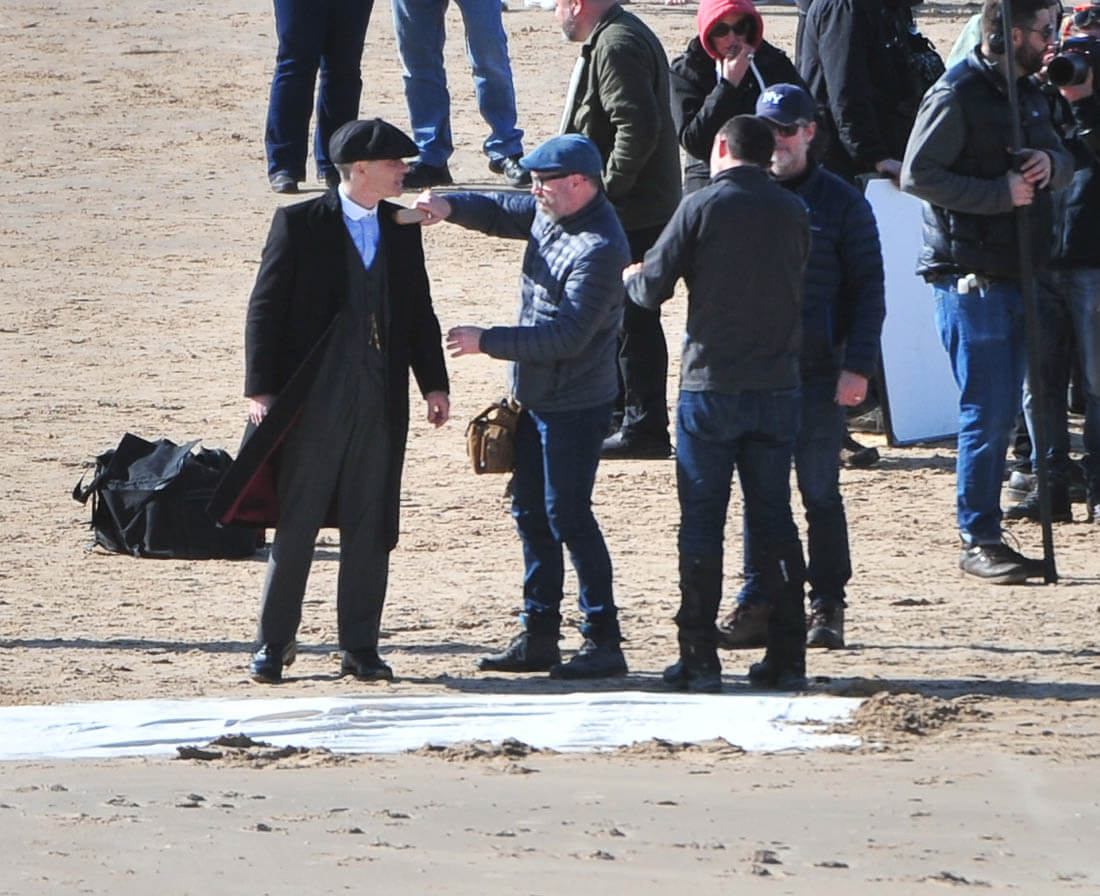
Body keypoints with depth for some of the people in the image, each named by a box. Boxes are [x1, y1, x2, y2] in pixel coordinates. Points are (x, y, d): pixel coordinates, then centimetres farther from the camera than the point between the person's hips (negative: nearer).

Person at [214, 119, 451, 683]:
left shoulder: (401, 230, 10)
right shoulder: (299, 225, -4)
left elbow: (420, 313, 15)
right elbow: (266, 309, -4)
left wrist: (434, 383, 7)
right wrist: (260, 389, -10)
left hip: (380, 403, 4)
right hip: (313, 399, -4)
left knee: (370, 529, 5)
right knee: (296, 525, 0)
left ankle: (360, 647, 12)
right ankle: (274, 642, 9)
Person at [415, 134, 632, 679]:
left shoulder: (599, 249, -23)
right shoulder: (552, 215, 6)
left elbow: (567, 335, -26)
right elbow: (501, 212, 17)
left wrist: (486, 342, -22)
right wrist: (449, 207, -6)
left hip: (576, 404, -10)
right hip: (536, 398, 10)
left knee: (568, 515, -8)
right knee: (531, 513, 13)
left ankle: (604, 642, -3)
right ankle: (538, 638, 20)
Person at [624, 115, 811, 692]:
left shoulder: (702, 207, -8)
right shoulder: (792, 212, 4)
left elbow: (651, 289, -6)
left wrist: (631, 277, 18)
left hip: (711, 386, -3)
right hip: (778, 386, 4)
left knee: (702, 521, 3)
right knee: (773, 519, 9)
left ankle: (699, 659, 1)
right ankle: (786, 658, 7)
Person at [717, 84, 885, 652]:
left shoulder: (840, 202, 2)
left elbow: (867, 290, 1)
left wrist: (857, 367, -8)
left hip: (818, 372, -3)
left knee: (820, 493, 1)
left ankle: (826, 606, 7)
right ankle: (756, 605, 8)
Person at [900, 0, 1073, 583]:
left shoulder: (1027, 94, 15)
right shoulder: (957, 95, -11)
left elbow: (1065, 162, 22)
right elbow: (918, 174, -16)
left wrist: (1049, 163, -2)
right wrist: (1000, 192, -20)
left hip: (1016, 272, 8)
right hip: (969, 275, -8)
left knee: (1002, 412, 11)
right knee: (987, 413, -7)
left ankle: (984, 535, 17)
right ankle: (978, 541, 0)